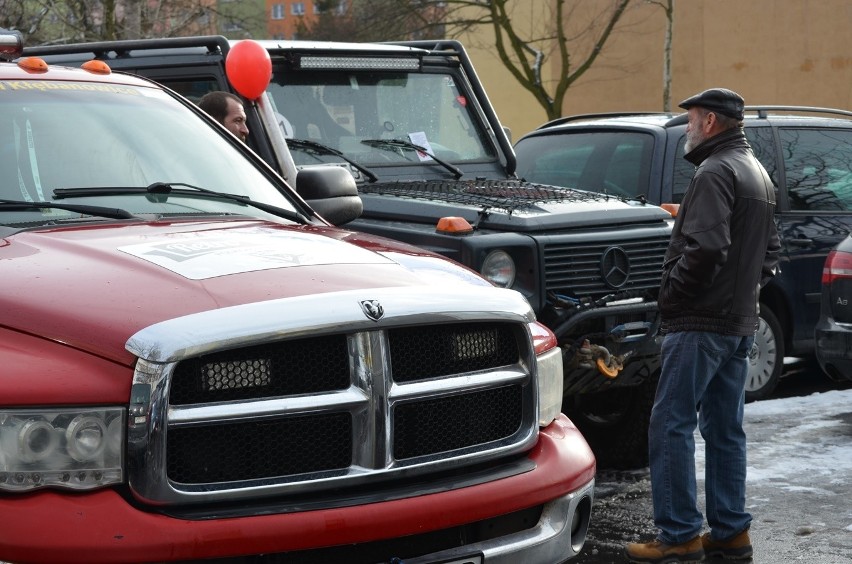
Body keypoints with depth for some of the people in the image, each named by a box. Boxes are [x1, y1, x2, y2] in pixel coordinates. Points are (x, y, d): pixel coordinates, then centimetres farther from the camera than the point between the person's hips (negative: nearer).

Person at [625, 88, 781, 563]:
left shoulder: (716, 173, -14)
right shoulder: (759, 175, 19)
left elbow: (706, 247, -25)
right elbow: (770, 252, 24)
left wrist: (672, 291, -13)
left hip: (702, 323, -10)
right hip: (741, 322, 10)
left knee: (672, 426, -6)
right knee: (725, 429, 13)